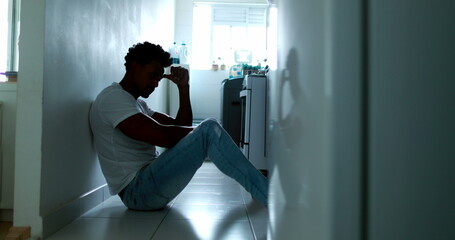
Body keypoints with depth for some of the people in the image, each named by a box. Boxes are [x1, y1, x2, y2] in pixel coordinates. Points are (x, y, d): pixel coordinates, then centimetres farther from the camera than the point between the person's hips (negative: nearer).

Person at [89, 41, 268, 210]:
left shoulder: (137, 104, 22)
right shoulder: (112, 98, -9)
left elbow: (181, 127, 14)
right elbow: (163, 136, -22)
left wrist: (183, 87, 6)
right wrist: (203, 131, -7)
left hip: (150, 183, 10)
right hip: (137, 190, -10)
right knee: (209, 130, -21)